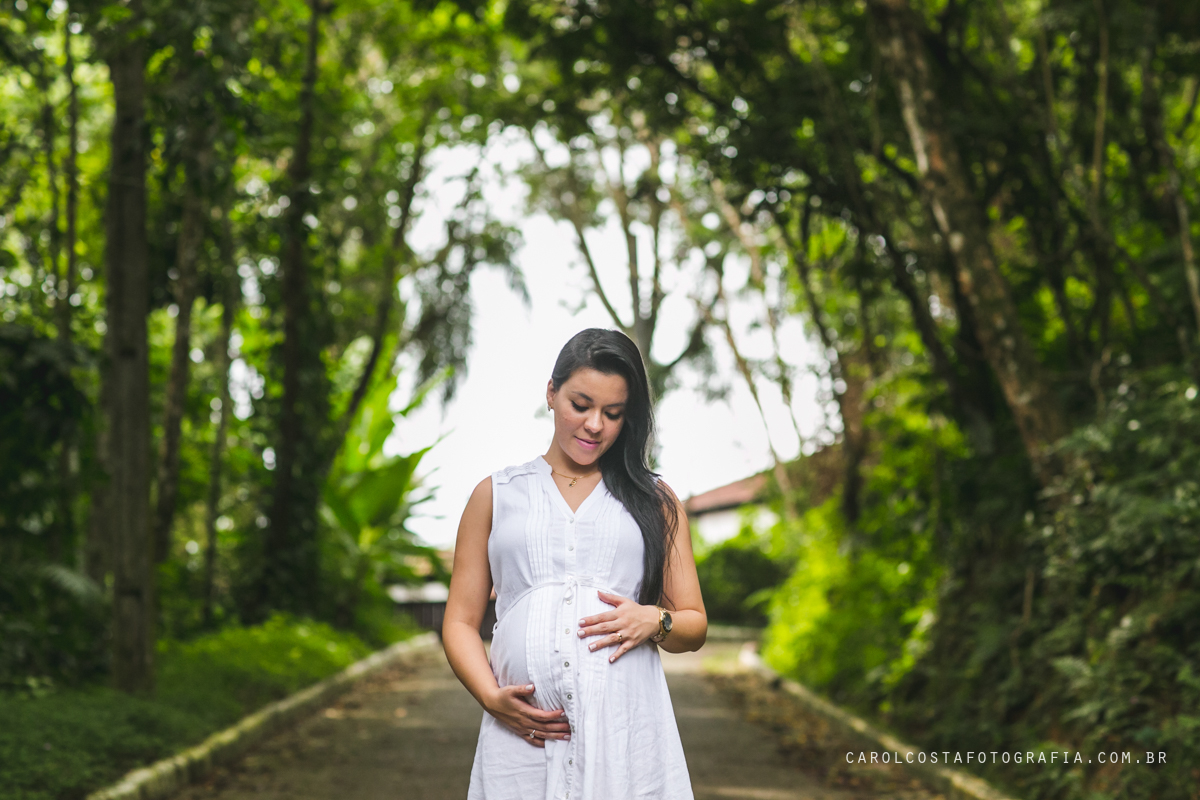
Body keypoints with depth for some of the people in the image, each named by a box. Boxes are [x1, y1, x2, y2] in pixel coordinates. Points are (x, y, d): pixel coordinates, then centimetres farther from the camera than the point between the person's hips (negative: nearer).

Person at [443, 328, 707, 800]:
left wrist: (655, 621, -5)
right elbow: (461, 622, 12)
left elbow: (695, 626, 17)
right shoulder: (497, 496, 15)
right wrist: (491, 697, -6)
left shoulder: (655, 500, 17)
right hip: (522, 734, 0)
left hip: (627, 729, 1)